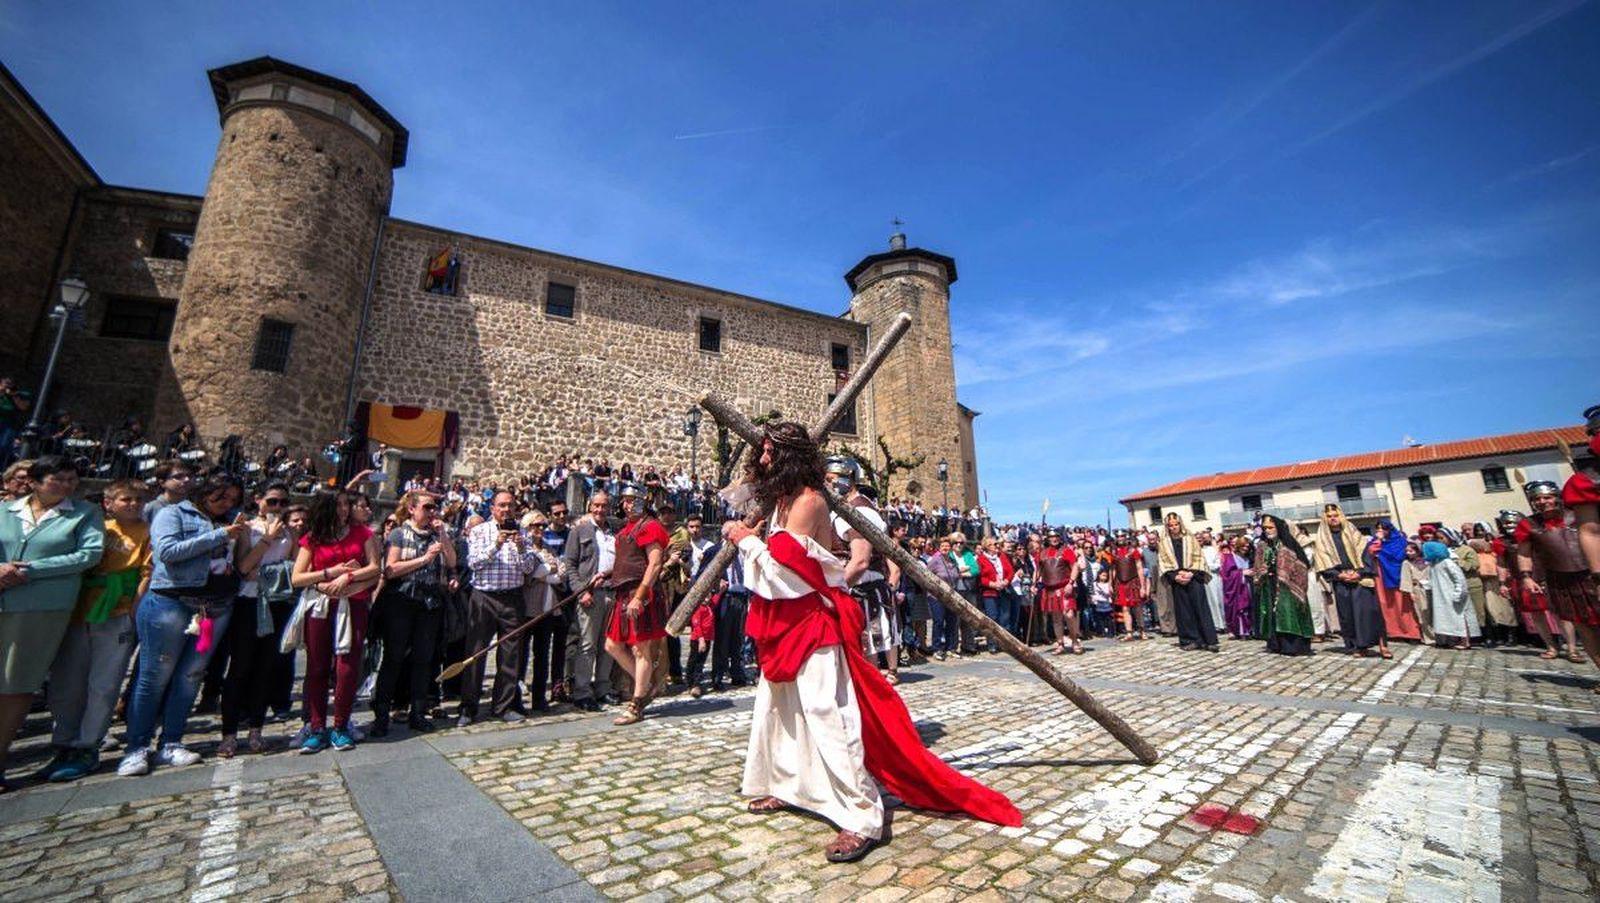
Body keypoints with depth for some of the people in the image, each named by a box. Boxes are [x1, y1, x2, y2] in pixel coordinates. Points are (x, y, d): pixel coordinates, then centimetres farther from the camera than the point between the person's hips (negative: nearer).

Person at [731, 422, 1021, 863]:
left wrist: (748, 540, -11)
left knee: (826, 714, -8)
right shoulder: (785, 499, 11)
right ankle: (785, 786, 38)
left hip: (813, 622, -10)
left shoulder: (807, 500, -18)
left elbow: (783, 565, -22)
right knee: (775, 705, 20)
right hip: (788, 624, 10)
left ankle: (861, 817, 2)